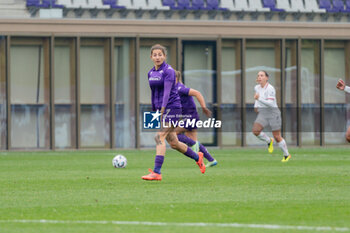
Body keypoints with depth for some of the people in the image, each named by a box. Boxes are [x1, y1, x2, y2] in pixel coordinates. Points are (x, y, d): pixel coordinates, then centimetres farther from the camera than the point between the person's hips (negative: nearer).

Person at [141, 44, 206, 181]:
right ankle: (197, 157, 33)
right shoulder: (151, 73, 13)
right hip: (160, 108, 8)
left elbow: (167, 91, -21)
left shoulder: (168, 71, -10)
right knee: (173, 143, 11)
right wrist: (154, 111, 24)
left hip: (172, 107, -8)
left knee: (160, 137, -19)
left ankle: (156, 172, -24)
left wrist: (162, 109, -31)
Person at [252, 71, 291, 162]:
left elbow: (271, 103, -26)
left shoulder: (270, 89, -17)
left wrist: (259, 99, -34)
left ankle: (286, 155, 24)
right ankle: (269, 141, 8)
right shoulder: (257, 87, 5)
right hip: (262, 114, 6)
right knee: (255, 131, -20)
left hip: (273, 113, -6)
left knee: (277, 137, 1)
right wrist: (256, 106, 18)